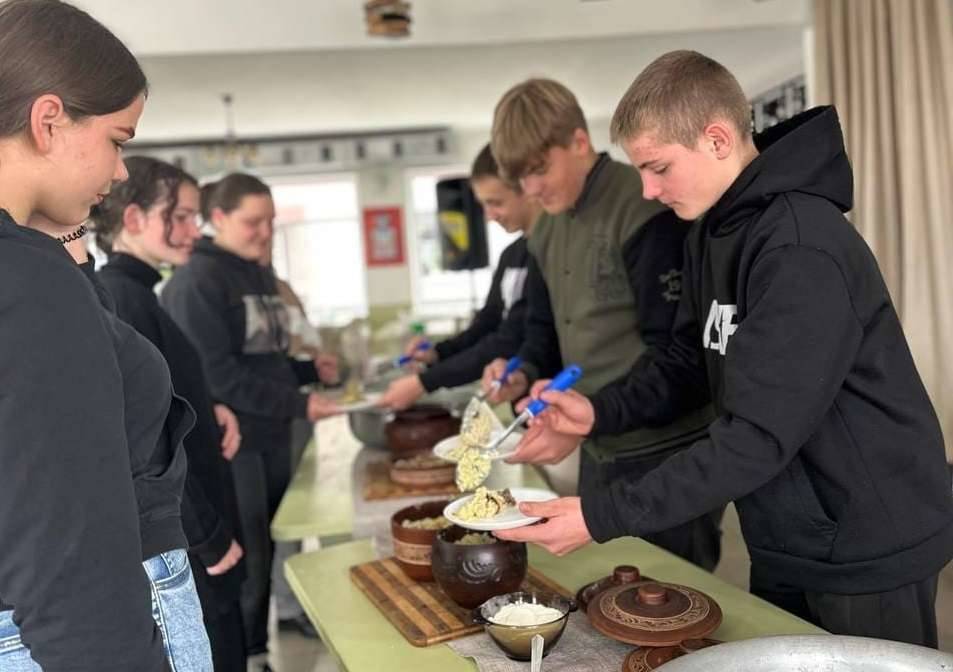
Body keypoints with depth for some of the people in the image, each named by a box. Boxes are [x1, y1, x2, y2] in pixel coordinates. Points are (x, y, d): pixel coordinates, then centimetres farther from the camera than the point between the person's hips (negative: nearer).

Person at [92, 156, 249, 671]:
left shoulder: (130, 295, 11)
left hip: (185, 539, 9)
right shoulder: (120, 301, -19)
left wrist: (207, 412, -1)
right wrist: (210, 537, -16)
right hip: (176, 546, -9)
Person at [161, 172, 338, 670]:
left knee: (267, 554, 16)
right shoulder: (196, 280, -13)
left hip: (272, 436, 8)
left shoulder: (260, 275, 13)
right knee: (243, 564, 2)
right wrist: (298, 404, -20)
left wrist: (311, 371, 3)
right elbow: (215, 373, -20)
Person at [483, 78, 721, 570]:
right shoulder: (547, 233, 9)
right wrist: (525, 373, -7)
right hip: (600, 453, 8)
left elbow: (673, 349, -20)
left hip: (669, 454, -7)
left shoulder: (646, 211, -17)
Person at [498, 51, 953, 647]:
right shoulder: (715, 229, 4)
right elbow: (691, 364, 9)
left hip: (868, 551, -8)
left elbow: (758, 437, -29)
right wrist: (600, 412, -9)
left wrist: (601, 518, -28)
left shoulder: (801, 250, -26)